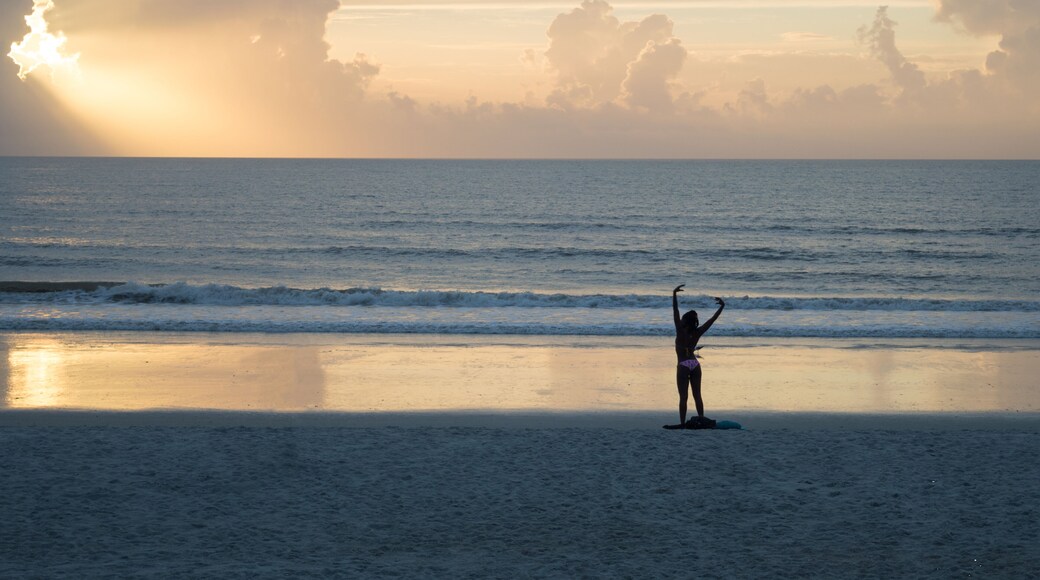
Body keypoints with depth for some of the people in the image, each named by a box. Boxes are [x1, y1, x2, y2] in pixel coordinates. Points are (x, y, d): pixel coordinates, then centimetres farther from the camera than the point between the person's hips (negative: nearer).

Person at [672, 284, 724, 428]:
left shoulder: (681, 331, -12)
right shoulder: (697, 333, -1)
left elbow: (675, 312, -17)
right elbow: (712, 320, 1)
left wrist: (674, 294, -18)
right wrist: (721, 307, 4)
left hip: (683, 366, -4)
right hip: (695, 364, 5)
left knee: (683, 397, -4)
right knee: (697, 395, 11)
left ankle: (682, 423, -6)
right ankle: (701, 416, 6)